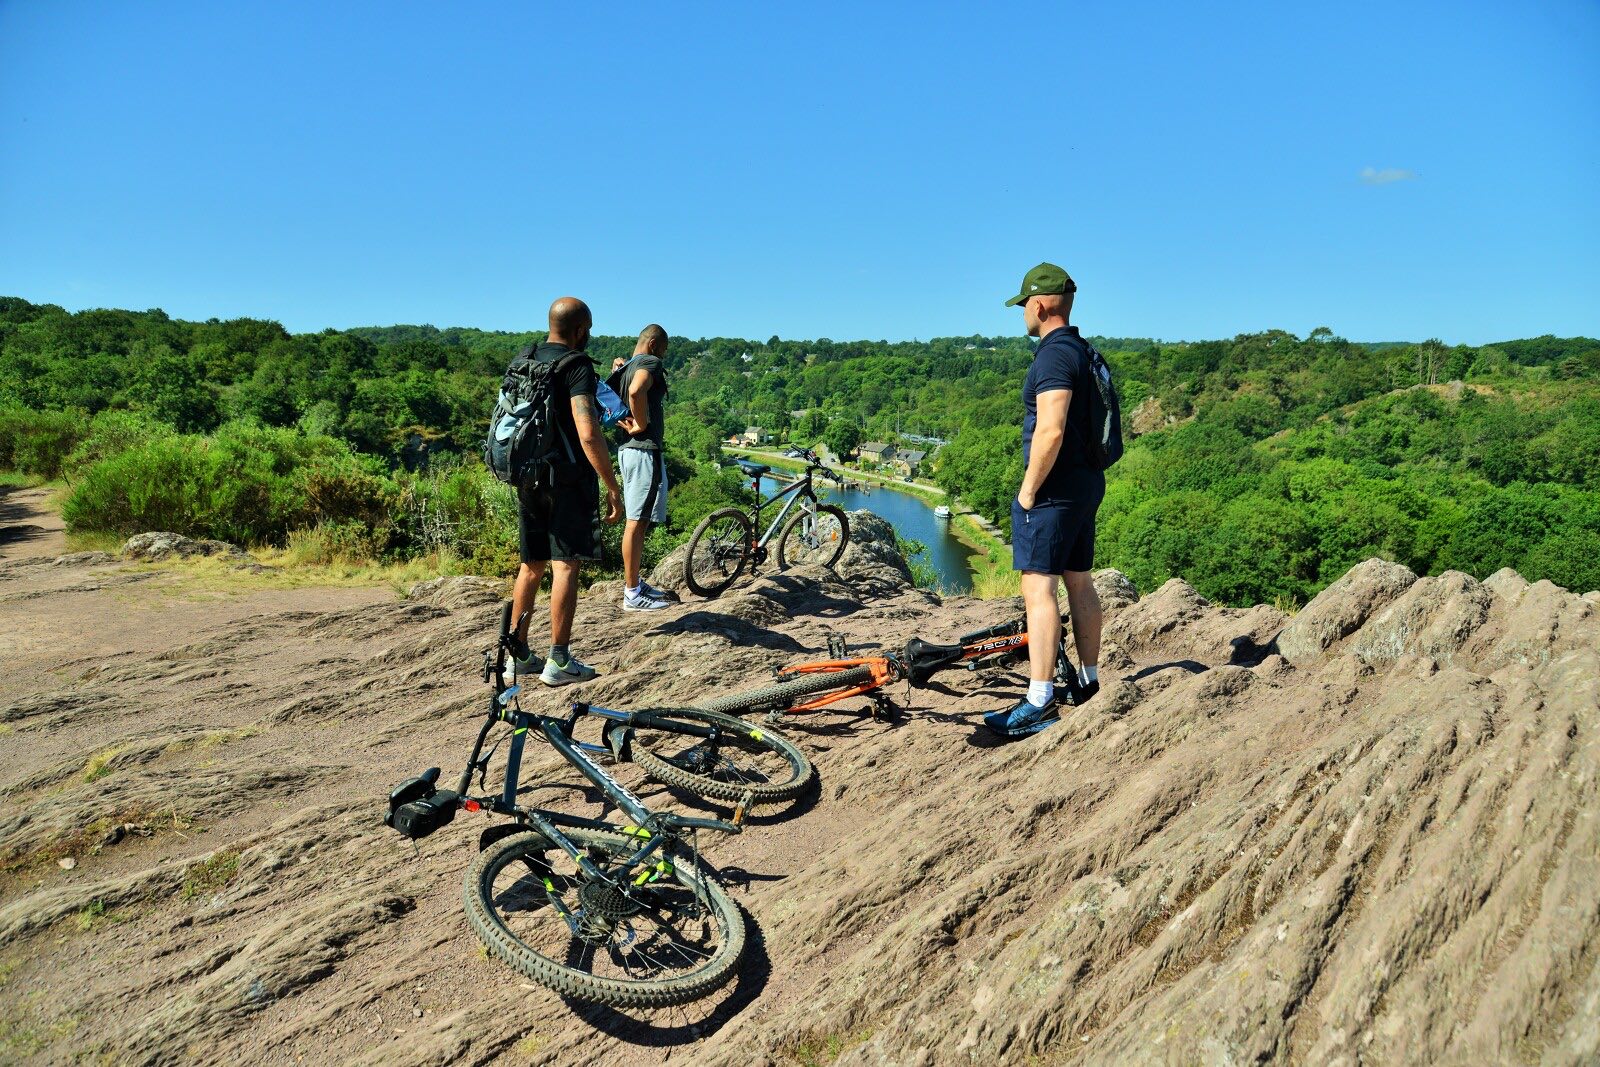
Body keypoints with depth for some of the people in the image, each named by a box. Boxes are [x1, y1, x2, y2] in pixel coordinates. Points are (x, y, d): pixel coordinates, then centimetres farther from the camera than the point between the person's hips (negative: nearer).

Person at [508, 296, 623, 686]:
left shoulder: (523, 360, 12)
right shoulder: (577, 365, -13)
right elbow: (588, 434, -24)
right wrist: (613, 487, -19)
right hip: (567, 478, -7)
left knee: (531, 566, 14)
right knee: (566, 565, -2)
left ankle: (518, 656, 20)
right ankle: (558, 661, 0)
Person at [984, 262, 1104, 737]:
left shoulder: (1054, 355, -16)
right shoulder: (1084, 350, 16)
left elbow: (1050, 432, -26)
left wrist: (1028, 489, -17)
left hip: (1053, 489, -10)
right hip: (1086, 484, 10)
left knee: (1038, 587, -10)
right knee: (1079, 581, 15)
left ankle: (1040, 701, -10)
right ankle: (1089, 681, 26)